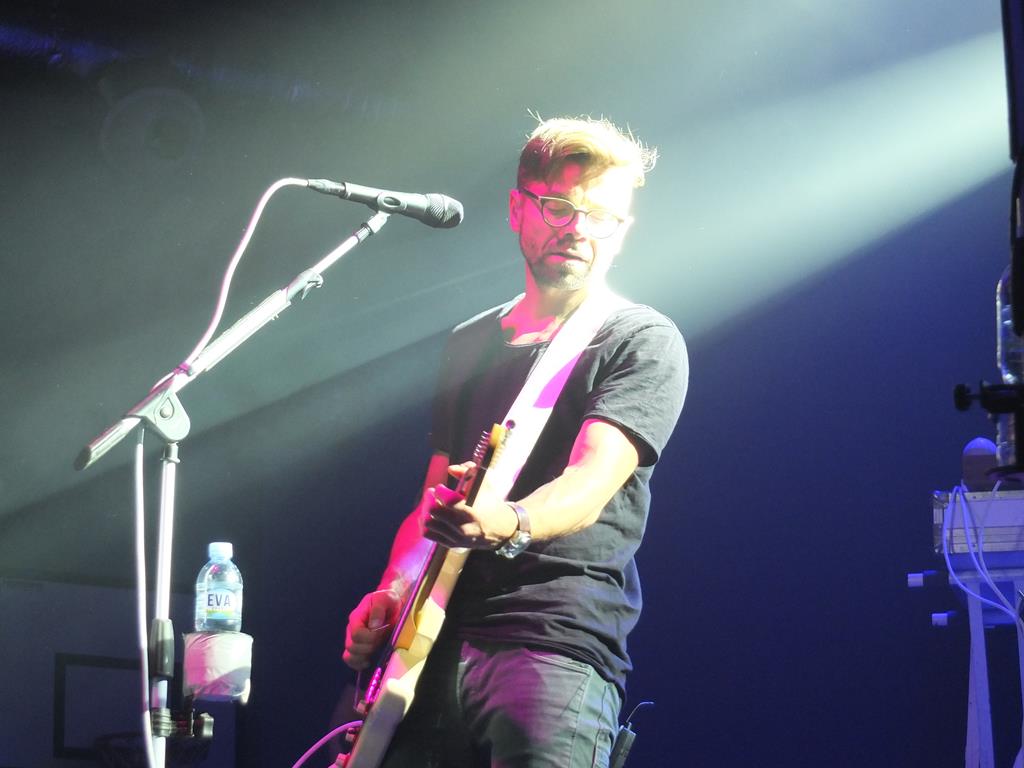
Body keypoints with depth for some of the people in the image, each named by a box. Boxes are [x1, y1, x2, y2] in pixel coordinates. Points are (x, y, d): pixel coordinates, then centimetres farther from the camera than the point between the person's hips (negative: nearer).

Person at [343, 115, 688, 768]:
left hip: (558, 645, -5)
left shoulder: (643, 343, 1)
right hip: (436, 638, 6)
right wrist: (392, 592, 3)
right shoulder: (471, 344, 20)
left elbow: (594, 478, -15)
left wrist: (509, 525, -36)